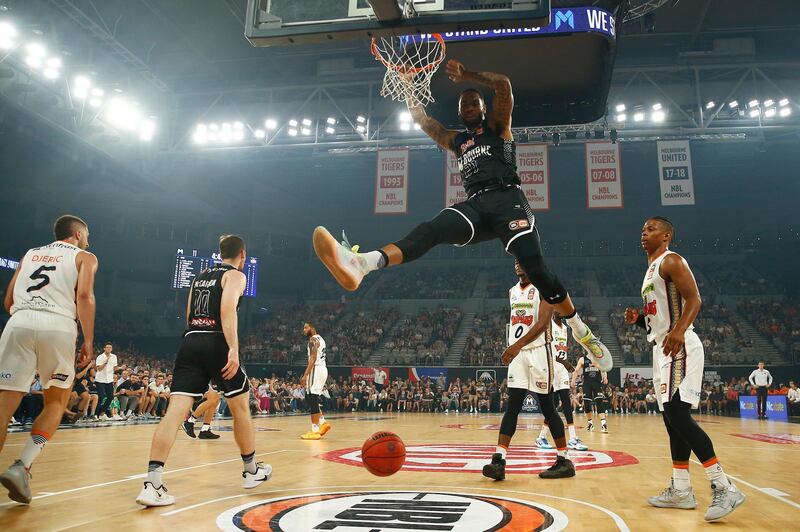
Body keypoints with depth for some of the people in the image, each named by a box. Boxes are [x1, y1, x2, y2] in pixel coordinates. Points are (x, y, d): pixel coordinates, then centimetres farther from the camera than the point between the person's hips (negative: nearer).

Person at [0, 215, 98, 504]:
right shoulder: (85, 257, 17)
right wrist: (88, 341, -1)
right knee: (56, 402, 13)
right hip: (59, 326, -3)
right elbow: (84, 295, -2)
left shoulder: (30, 254, 29)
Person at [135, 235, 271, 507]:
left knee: (176, 410, -6)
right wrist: (234, 349, -22)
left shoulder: (200, 276, 24)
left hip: (189, 342, 6)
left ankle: (153, 483, -19)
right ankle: (251, 470, 26)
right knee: (241, 406, 12)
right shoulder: (235, 275, 3)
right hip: (216, 344, -5)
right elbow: (227, 309, -14)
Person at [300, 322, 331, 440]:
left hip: (316, 369, -10)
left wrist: (305, 375, -25)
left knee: (312, 400, -7)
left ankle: (315, 431, -6)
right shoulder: (319, 339, 20)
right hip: (322, 369, 10)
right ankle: (323, 423, 14)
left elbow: (313, 359, -21)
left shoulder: (313, 340, -11)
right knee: (309, 398, 16)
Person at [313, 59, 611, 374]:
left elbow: (503, 84, 2)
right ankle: (361, 263, -50)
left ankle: (582, 332, -1)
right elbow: (421, 119, 27)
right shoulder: (456, 141, 32)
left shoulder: (497, 124, 19)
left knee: (536, 271, -19)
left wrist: (464, 75, 7)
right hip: (474, 205, 3)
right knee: (430, 230, -25)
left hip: (506, 198, -3)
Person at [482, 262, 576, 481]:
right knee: (512, 407, -2)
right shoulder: (512, 292, 14)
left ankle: (564, 462, 14)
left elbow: (543, 323, -22)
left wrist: (518, 344, -34)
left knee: (547, 408, 1)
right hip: (517, 353, 6)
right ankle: (498, 460, -8)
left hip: (538, 352, -6)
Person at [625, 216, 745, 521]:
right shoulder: (651, 270, 22)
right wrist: (638, 319, 8)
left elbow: (694, 299, -19)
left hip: (678, 347, -10)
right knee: (672, 418, 10)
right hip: (663, 349, 10)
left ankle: (724, 488, -13)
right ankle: (680, 490, 15)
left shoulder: (671, 261, -6)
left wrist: (679, 331, -34)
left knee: (678, 415, -17)